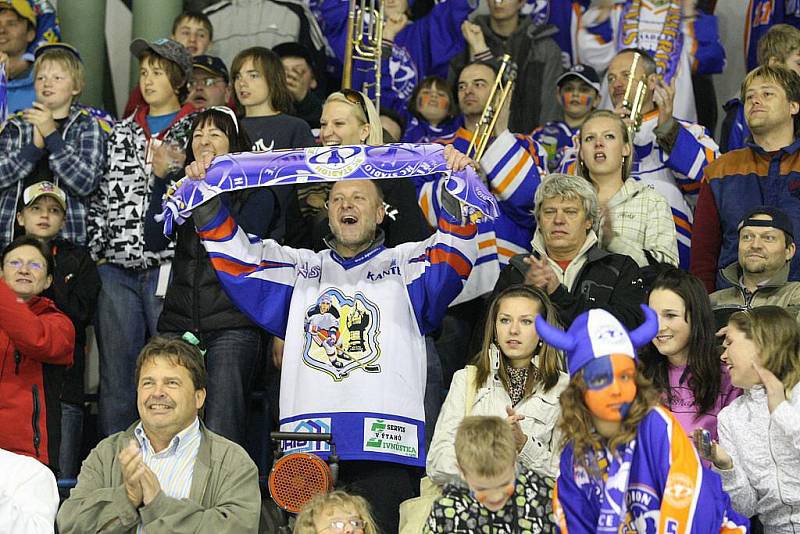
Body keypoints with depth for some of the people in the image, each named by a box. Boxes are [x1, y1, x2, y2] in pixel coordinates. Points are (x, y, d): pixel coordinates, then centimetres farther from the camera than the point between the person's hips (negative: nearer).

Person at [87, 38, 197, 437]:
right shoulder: (121, 133, 17)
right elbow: (101, 196, 17)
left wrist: (169, 173, -14)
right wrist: (96, 251, 8)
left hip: (167, 266, -4)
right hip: (116, 270, 4)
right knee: (115, 378, 6)